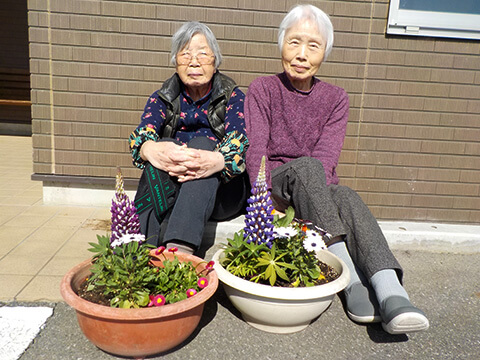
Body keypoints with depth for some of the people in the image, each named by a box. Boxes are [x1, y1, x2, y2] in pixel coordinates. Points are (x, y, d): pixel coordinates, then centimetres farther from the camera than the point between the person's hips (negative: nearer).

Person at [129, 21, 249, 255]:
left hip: (222, 192, -1)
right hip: (166, 190, 2)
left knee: (202, 143, -29)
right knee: (164, 148, -26)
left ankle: (180, 249, -47)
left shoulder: (233, 97, 2)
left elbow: (238, 144, -17)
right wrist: (151, 149, -36)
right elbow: (142, 134, -10)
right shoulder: (162, 98, 9)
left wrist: (217, 161, -41)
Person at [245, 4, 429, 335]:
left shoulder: (335, 99, 6)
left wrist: (297, 198, -26)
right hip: (274, 188, -1)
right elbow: (255, 151, -11)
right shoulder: (263, 90, 2)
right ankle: (351, 279, -39)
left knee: (347, 196, -32)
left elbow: (327, 157, -9)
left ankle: (390, 294, -46)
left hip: (318, 192, 2)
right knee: (306, 165, -33)